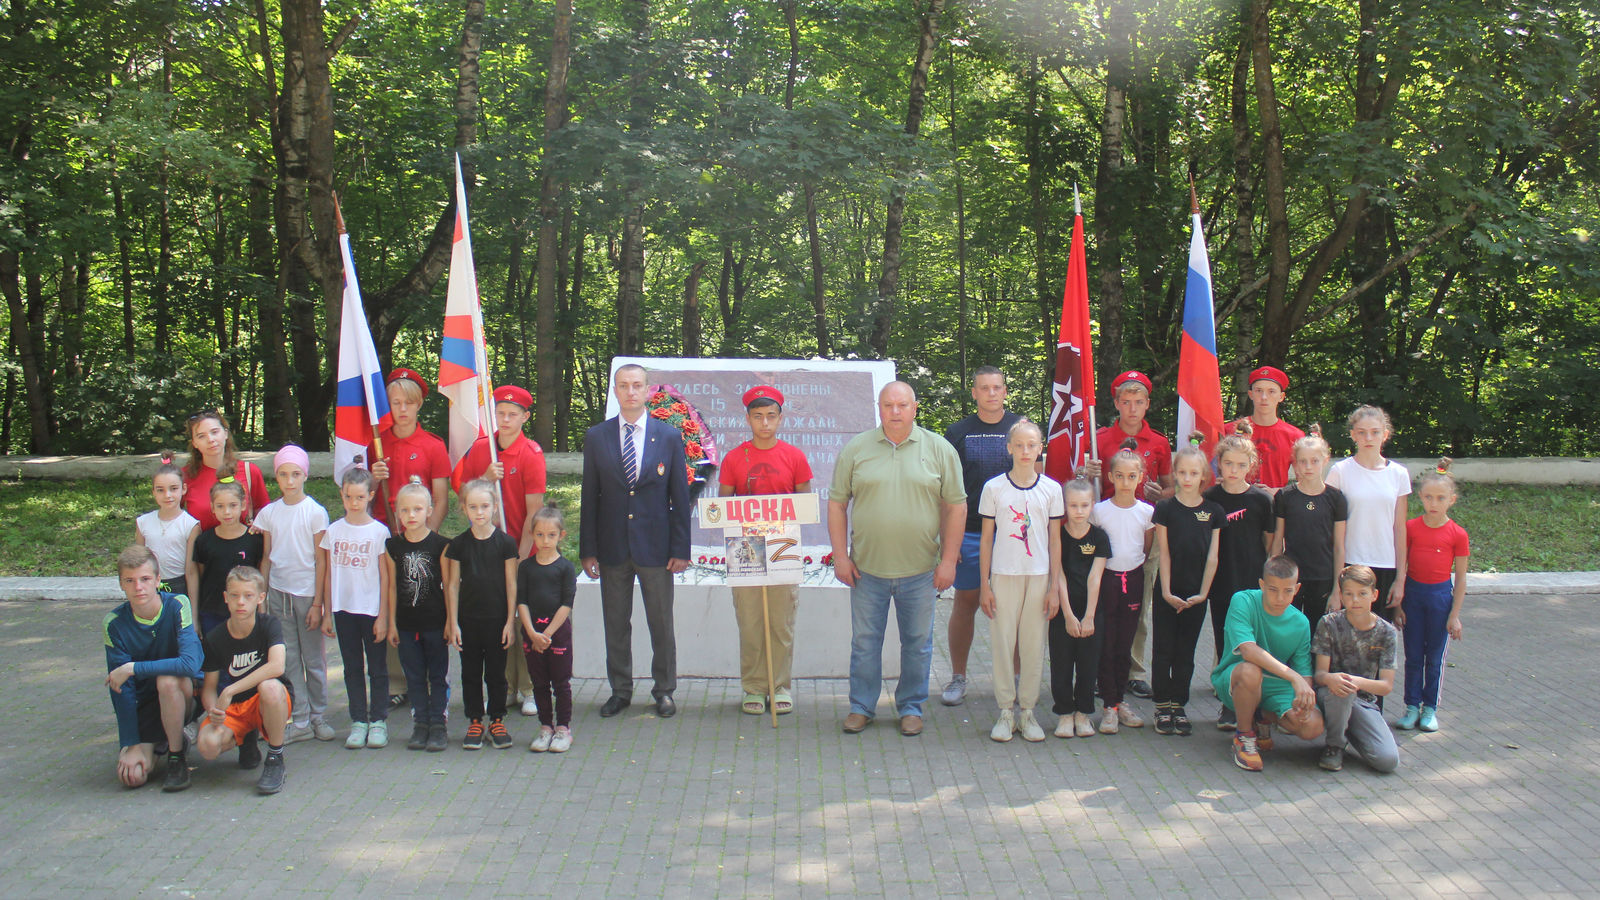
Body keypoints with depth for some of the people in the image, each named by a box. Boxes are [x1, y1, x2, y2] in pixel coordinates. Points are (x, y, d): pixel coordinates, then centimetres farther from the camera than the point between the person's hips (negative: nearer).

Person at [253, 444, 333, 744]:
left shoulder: (315, 512, -5)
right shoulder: (269, 513, 5)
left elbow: (321, 560, -5)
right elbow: (266, 558, 10)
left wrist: (318, 603, -8)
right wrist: (260, 598, 7)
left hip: (307, 593, -3)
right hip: (278, 592, 3)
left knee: (313, 658, 5)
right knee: (288, 659, 5)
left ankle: (318, 716, 18)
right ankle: (299, 721, 11)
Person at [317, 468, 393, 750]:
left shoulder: (379, 531, -4)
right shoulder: (333, 531, 5)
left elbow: (385, 577, -3)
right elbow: (328, 574, 9)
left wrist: (383, 615, -6)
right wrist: (326, 613, 7)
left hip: (372, 610, -3)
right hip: (343, 609, 3)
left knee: (377, 668, 4)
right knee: (352, 668, 8)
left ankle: (378, 720, 12)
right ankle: (358, 721, 15)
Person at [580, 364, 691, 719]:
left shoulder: (669, 437, 2)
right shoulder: (596, 437, 4)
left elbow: (680, 496, 2)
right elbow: (590, 498, 4)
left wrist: (680, 549, -4)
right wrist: (587, 550, 0)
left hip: (655, 546, -1)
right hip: (612, 546, 1)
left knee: (661, 623, 6)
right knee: (615, 624, 8)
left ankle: (664, 690, 20)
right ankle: (620, 690, 21)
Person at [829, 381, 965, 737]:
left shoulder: (939, 450, 1)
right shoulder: (856, 450, 2)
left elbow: (955, 507, 2)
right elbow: (837, 503, 5)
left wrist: (948, 560, -3)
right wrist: (840, 556, -1)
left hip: (920, 570, 0)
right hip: (867, 568, 1)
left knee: (917, 643, 9)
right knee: (864, 641, 9)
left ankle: (911, 707, 23)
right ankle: (861, 707, 21)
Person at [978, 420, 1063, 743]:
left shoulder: (1051, 489, 3)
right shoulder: (994, 488, 1)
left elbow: (1055, 541, 5)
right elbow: (986, 539, 4)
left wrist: (1054, 588, 2)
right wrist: (984, 585, 0)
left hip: (1039, 577, 1)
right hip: (1003, 576, -1)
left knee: (1034, 645, 4)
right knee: (1003, 643, 1)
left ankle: (1028, 710, 16)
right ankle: (1006, 712, 12)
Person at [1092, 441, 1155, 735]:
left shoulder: (1147, 512, 2)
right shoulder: (1099, 510, -4)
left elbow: (1148, 550, 12)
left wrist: (1136, 569, 8)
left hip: (1134, 580, 2)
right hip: (1106, 579, -2)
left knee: (1125, 645, 9)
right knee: (1105, 645, -3)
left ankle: (1120, 701, 19)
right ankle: (1110, 706, 2)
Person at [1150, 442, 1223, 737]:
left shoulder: (1213, 511, 2)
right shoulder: (1165, 508, -3)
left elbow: (1212, 557, 1)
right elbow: (1164, 554, -5)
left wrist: (1202, 593, -6)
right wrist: (1167, 592, -10)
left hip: (1196, 594, 2)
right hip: (1168, 592, -1)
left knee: (1186, 651, 8)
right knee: (1164, 649, 1)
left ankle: (1178, 706, 16)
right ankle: (1163, 707, 9)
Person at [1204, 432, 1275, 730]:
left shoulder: (1260, 499, -1)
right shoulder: (1210, 499, 0)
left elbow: (1271, 541, 6)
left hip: (1254, 585, -1)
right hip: (1221, 585, 1)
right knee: (1225, 644, 6)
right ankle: (1230, 705, 14)